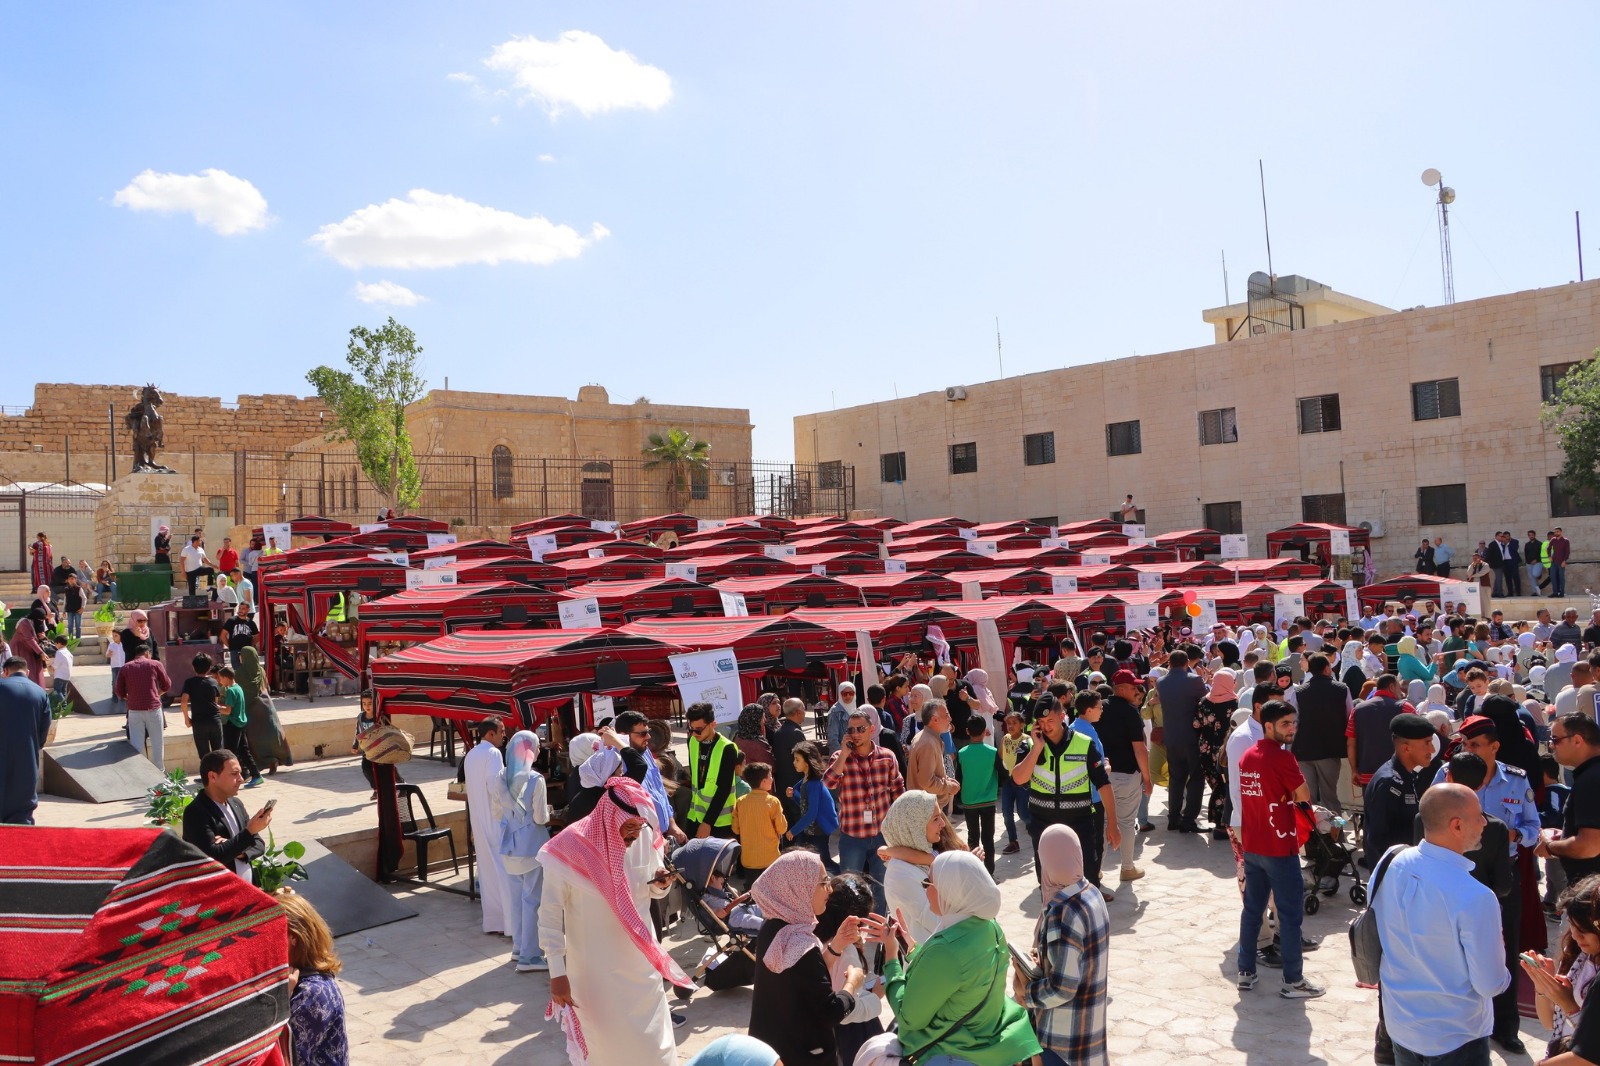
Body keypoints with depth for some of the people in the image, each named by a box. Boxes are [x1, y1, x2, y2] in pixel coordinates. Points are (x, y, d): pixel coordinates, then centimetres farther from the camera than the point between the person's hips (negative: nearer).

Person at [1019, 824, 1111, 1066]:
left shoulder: (1062, 914, -31)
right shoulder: (1091, 893, -5)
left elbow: (1061, 988, -26)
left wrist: (1026, 992, -11)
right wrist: (1040, 956, -4)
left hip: (1064, 1028, -8)